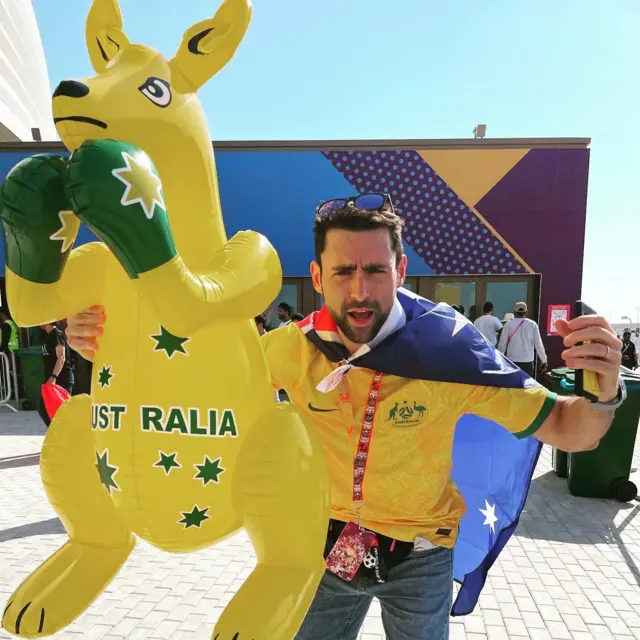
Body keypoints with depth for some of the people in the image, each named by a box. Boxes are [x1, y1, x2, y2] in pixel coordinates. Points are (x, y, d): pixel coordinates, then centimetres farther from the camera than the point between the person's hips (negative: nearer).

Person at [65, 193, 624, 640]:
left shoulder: (447, 350, -25)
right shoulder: (294, 348, -19)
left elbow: (568, 431, -17)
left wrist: (604, 390, -39)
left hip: (419, 560, -1)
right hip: (326, 545, 2)